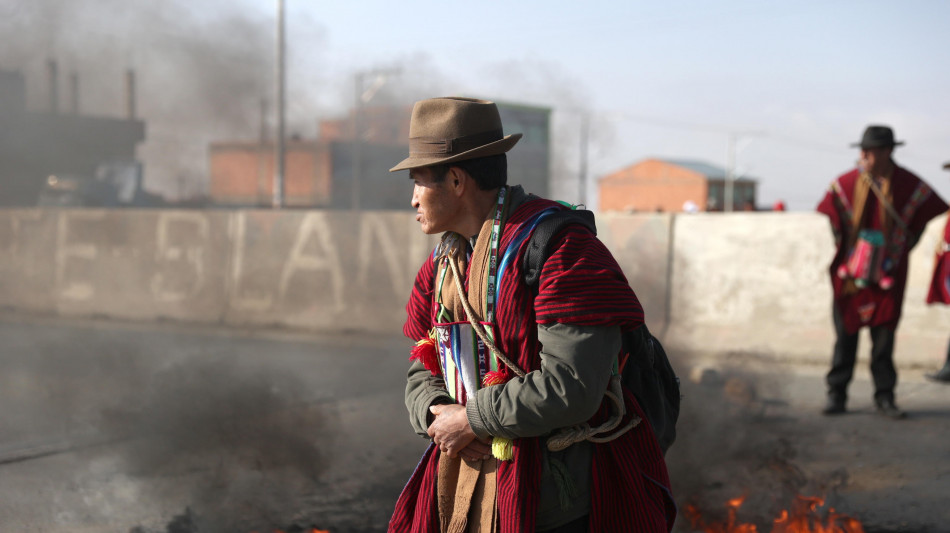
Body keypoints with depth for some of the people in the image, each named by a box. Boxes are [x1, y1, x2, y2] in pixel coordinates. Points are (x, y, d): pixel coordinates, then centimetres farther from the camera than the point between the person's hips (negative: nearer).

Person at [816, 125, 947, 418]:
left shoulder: (910, 186, -5)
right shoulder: (845, 183, -3)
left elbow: (922, 217, 11)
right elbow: (832, 215, 12)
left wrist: (902, 249, 9)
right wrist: (842, 249, 9)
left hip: (888, 275, -1)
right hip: (850, 273, 1)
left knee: (884, 337, 1)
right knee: (845, 334, 3)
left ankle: (885, 397, 12)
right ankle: (836, 394, 10)